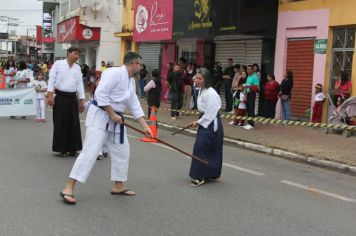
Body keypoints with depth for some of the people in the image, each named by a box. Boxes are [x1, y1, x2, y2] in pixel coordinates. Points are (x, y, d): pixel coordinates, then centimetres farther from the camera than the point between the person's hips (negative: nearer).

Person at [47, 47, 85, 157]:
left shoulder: (77, 68, 10)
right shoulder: (58, 64, -2)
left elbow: (80, 85, 12)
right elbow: (52, 80, -5)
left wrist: (81, 101, 9)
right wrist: (50, 95, -14)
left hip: (72, 98, 4)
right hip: (61, 97, -4)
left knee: (74, 123, 3)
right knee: (60, 124, 0)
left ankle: (73, 149, 13)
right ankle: (62, 149, 10)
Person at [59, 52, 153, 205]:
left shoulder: (131, 81, 13)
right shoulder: (115, 73, -16)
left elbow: (135, 106, 15)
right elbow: (100, 93, -23)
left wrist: (145, 127, 9)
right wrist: (112, 114, -20)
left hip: (115, 119, 10)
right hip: (100, 116, -10)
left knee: (122, 152, 15)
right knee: (90, 152, -15)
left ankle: (118, 186, 30)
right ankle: (68, 189, -13)